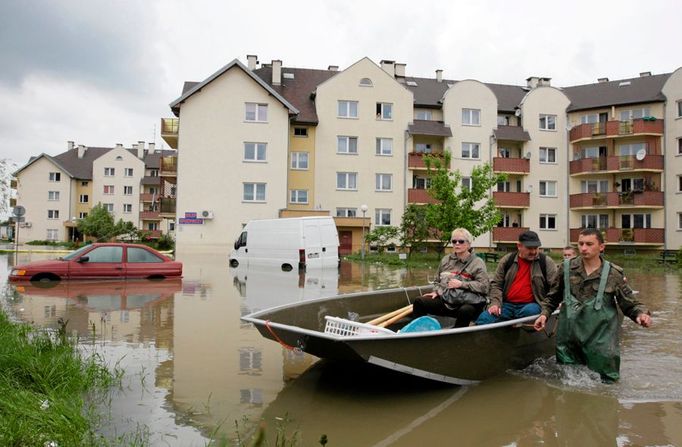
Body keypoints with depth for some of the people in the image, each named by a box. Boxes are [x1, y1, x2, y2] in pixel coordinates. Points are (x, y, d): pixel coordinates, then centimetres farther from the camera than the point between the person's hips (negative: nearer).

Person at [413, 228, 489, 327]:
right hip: (445, 300, 5)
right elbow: (437, 281, 25)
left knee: (465, 311, -39)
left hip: (468, 303, -5)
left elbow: (484, 286, -10)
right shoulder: (446, 260, 16)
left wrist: (461, 284, -14)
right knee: (419, 302, -13)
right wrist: (436, 291, 4)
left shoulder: (477, 262, 1)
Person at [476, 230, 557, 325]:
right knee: (484, 318, -22)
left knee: (530, 311, -37)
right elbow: (496, 284, 13)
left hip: (530, 304, -1)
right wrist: (495, 303, -4)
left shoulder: (546, 262, 5)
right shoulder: (507, 260, 11)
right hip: (507, 304, 2)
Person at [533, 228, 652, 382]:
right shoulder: (567, 268, 2)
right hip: (569, 338, 2)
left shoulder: (613, 274, -3)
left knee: (606, 380, 8)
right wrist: (544, 313, 0)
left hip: (601, 339, -2)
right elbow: (553, 297, 13)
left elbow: (630, 303, 1)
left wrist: (641, 314, -19)